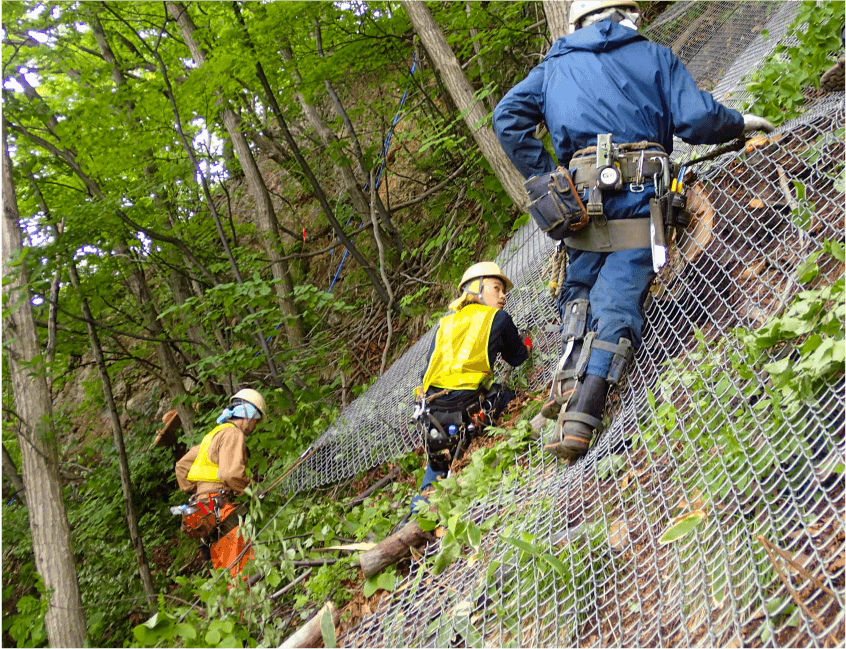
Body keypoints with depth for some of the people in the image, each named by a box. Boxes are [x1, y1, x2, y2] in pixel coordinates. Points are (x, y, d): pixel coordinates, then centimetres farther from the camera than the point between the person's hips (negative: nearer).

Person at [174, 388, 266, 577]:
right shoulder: (233, 433, -5)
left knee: (223, 570, 9)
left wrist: (193, 491, 27)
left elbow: (182, 465, 30)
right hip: (217, 504, -10)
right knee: (241, 564, -17)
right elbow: (231, 473, -18)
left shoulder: (214, 434, 26)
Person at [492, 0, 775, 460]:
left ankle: (568, 381, -1)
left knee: (579, 289, 19)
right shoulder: (653, 57, 16)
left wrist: (542, 177, 9)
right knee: (617, 300, -9)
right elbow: (697, 120, 4)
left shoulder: (554, 66, 22)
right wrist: (741, 123, 23)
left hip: (578, 195, 2)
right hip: (639, 196, -2)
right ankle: (580, 416, -22)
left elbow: (507, 118, 8)